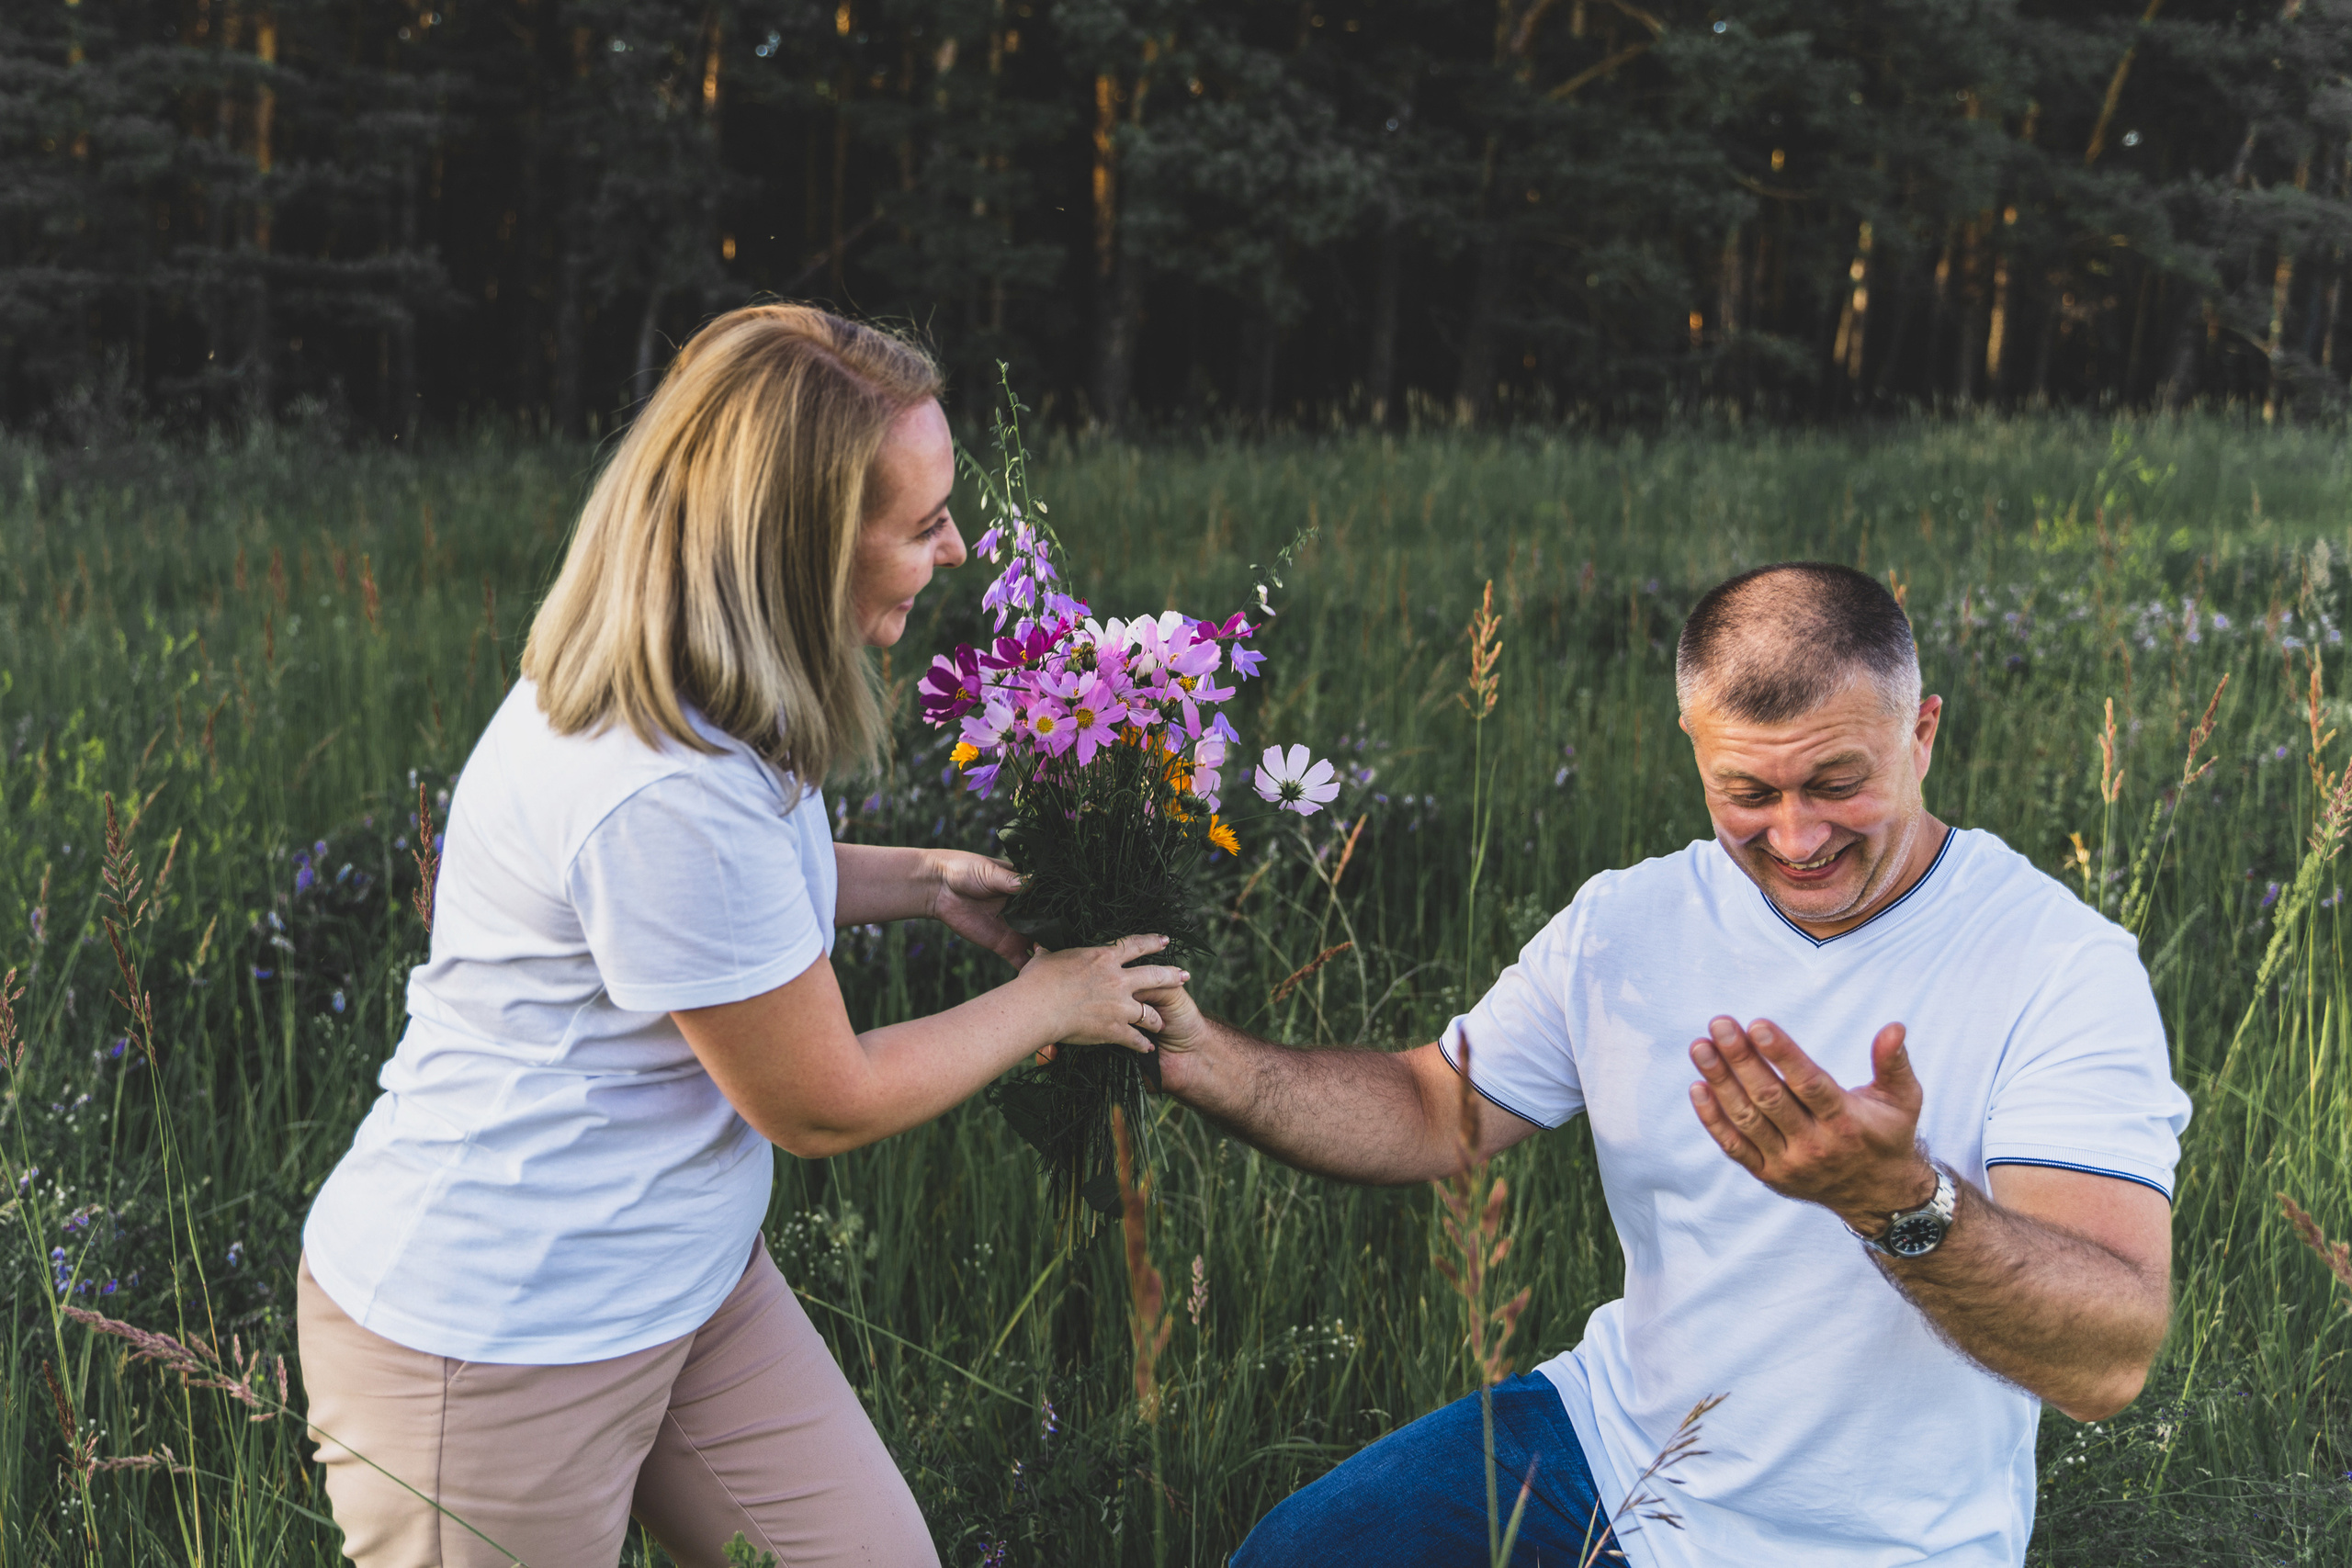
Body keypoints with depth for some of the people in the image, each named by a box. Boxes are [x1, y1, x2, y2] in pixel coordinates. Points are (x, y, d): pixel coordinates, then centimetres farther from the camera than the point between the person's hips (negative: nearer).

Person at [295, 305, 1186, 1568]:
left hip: (685, 1275, 9)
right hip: (495, 1343, -9)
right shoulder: (664, 798, -32)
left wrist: (918, 880, 5)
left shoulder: (680, 687, -3)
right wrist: (1044, 1005, -5)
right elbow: (821, 1105, -19)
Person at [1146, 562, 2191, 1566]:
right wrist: (1194, 1052, -10)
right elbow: (1430, 1115, 6)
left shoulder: (2065, 968, -19)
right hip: (1613, 1444, 5)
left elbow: (2112, 1362, -28)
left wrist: (1899, 1197, -46)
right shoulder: (1624, 923, -2)